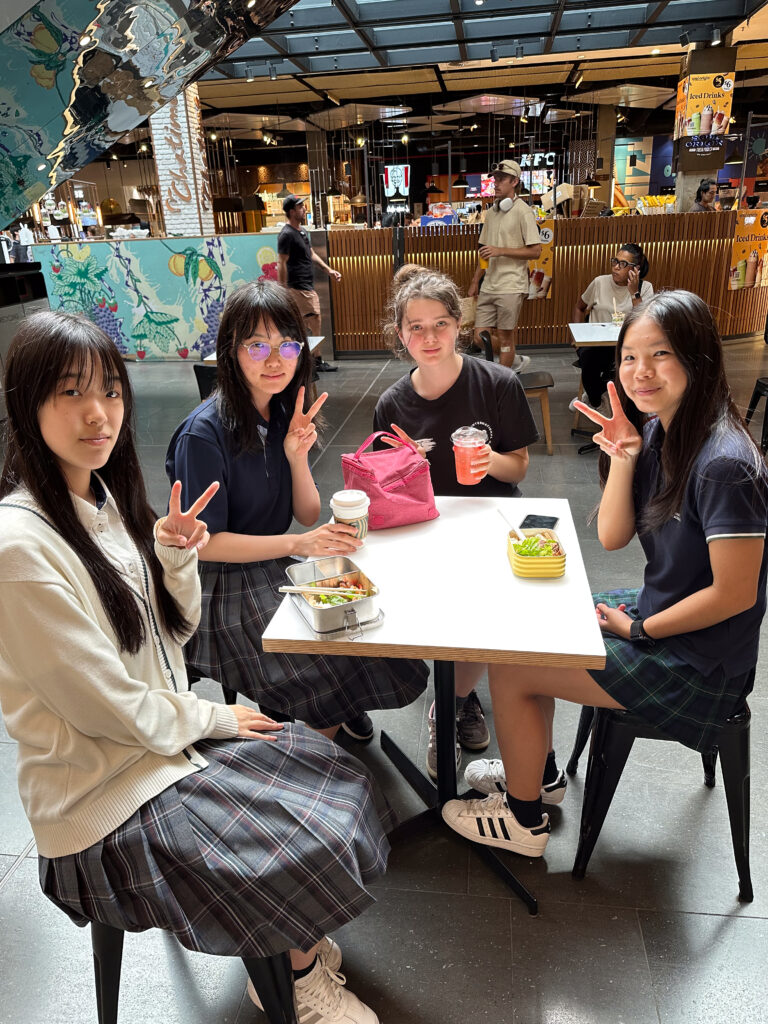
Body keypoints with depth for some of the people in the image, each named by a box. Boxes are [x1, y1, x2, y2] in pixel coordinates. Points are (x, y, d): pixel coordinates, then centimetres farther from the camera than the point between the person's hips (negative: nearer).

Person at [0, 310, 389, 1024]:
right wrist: (211, 719, -8)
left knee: (336, 776, 6)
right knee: (308, 853, -9)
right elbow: (105, 704, -22)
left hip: (166, 730, 8)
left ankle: (293, 949, 28)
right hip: (104, 789, -8)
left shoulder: (105, 497, 0)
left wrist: (175, 553, -12)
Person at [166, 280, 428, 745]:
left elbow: (309, 515, 4)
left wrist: (297, 456, -14)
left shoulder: (286, 415, 2)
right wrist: (296, 544, -25)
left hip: (278, 571, 7)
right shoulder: (204, 435, -20)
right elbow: (204, 543, -18)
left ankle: (345, 708, 20)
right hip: (224, 590, -7)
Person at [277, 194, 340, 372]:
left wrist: (329, 270, 19)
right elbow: (281, 263, -16)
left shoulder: (303, 231, 15)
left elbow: (311, 254, 26)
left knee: (303, 326, 12)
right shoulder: (287, 234, -14)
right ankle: (316, 361, -2)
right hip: (298, 287, -10)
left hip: (308, 286, 10)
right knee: (313, 322, -9)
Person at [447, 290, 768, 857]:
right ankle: (536, 769, 35)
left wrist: (638, 628, -12)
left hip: (696, 661, -9)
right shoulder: (655, 432, -1)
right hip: (655, 609, 9)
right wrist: (623, 457, -17)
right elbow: (612, 537, -2)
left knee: (510, 672, -6)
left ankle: (524, 820, 20)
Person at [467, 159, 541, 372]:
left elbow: (535, 251, -12)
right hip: (489, 285, 7)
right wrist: (475, 281, 18)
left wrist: (500, 250, -17)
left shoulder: (523, 211, -7)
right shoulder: (491, 212, 16)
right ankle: (516, 361, 26)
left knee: (504, 336, -1)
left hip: (511, 286, -7)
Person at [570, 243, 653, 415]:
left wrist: (634, 293, -15)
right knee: (589, 361, -34)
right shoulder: (600, 282, 5)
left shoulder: (645, 288, 2)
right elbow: (579, 307, 21)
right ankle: (597, 403, -1)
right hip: (596, 343, 1)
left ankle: (590, 397, -6)